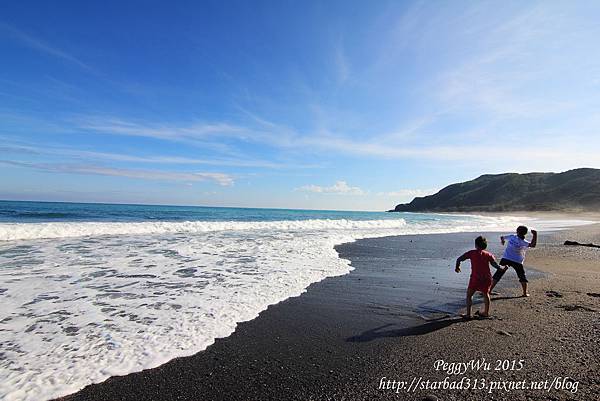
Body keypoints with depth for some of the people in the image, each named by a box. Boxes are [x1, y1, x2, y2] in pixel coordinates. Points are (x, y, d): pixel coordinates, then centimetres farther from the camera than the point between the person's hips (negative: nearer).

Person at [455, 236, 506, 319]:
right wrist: (503, 268, 21)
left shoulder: (472, 253, 0)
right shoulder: (488, 255, 5)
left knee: (469, 295, 7)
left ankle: (468, 314, 4)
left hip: (475, 278, -4)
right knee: (486, 294, 23)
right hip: (487, 278, 4)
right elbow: (496, 265, 1)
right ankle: (486, 312, 33)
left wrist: (457, 267, 16)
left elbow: (459, 259, -1)